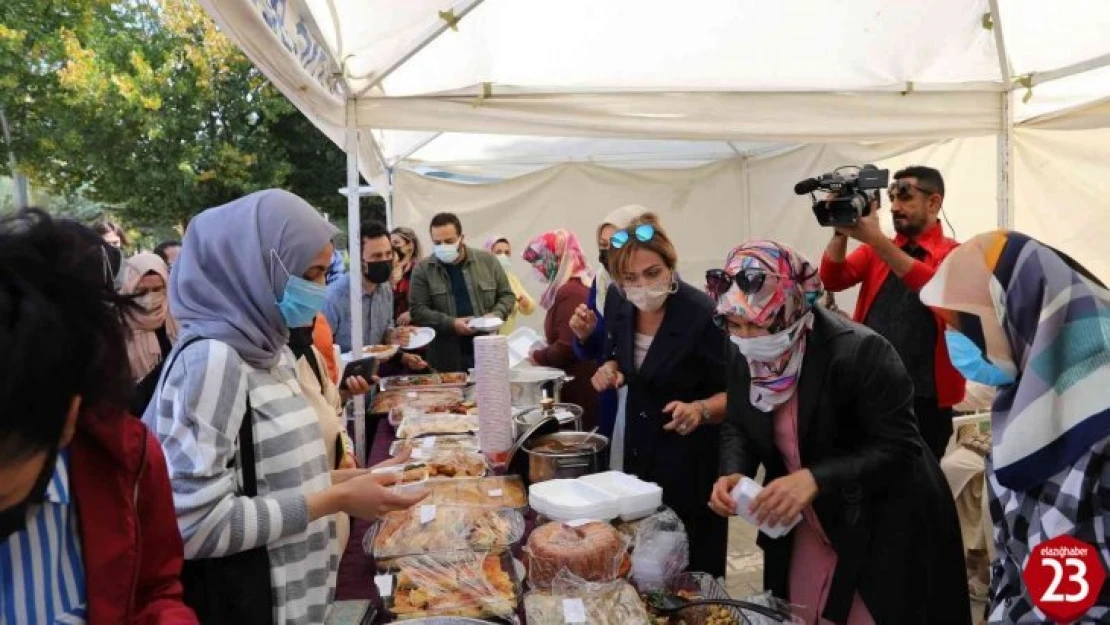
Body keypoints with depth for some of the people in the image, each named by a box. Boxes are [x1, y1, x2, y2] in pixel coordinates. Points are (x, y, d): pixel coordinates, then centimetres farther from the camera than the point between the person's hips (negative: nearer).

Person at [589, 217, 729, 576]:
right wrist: (610, 371, -9)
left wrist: (700, 410, -36)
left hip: (692, 455, -6)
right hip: (639, 446, 6)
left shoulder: (704, 316, -25)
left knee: (692, 561, 7)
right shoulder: (618, 305, -7)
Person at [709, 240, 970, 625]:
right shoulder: (746, 359, -7)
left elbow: (899, 449, -27)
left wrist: (816, 478, -38)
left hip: (887, 533, -6)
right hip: (809, 529, 7)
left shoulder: (860, 353, -28)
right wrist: (733, 473, -18)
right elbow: (738, 428, 4)